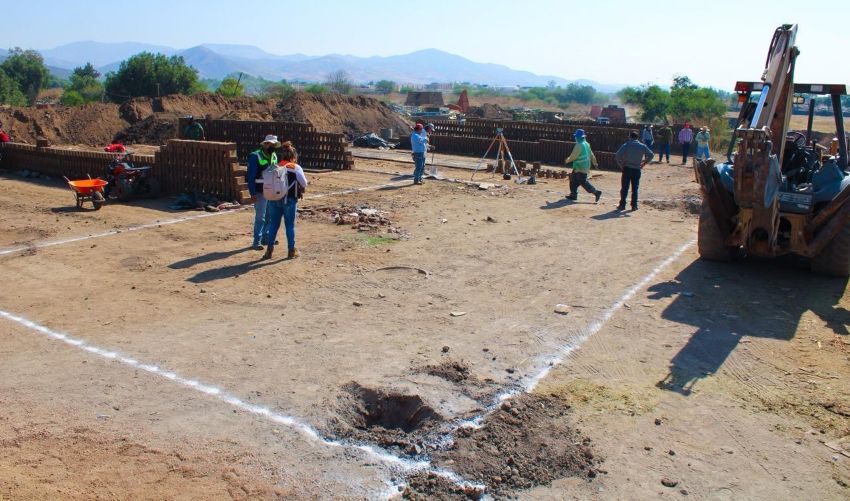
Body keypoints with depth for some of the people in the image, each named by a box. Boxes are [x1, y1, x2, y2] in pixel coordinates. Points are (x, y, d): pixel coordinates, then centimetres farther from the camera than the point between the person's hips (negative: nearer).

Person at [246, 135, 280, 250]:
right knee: (260, 217, -5)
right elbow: (251, 176, -14)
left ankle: (265, 238, 26)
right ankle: (257, 241, 1)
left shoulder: (274, 156, 10)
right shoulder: (255, 156, -12)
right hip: (260, 192, -7)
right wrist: (253, 193, -18)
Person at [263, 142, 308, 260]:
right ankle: (291, 251, 11)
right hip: (289, 199, -3)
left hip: (274, 199, 3)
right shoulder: (296, 168, -4)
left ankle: (269, 250, 13)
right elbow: (304, 183, -5)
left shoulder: (275, 168, 6)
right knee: (290, 225, 6)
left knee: (273, 224, 11)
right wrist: (301, 190, 15)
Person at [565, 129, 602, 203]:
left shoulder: (579, 145, -17)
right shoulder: (586, 144, 11)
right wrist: (594, 163, 25)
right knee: (574, 180, 15)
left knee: (583, 182, -8)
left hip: (580, 167, -10)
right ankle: (573, 195, 19)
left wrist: (568, 160, 2)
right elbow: (591, 154, 17)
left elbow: (573, 156, -16)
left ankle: (596, 192, -9)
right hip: (586, 166, 10)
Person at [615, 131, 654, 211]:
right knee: (635, 188, 9)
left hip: (627, 169, -2)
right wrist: (644, 163, 11)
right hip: (637, 169, 2)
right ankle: (634, 205, 9)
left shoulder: (626, 145, -5)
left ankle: (622, 205, 4)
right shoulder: (642, 146, 2)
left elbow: (617, 155, -14)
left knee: (624, 188, 4)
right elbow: (651, 155, 4)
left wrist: (621, 164, -2)